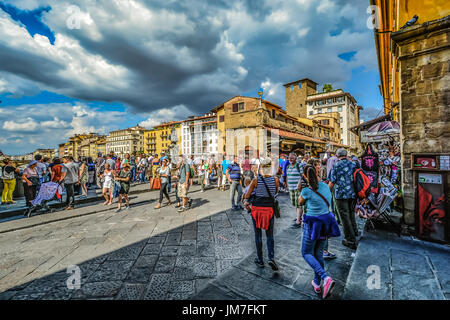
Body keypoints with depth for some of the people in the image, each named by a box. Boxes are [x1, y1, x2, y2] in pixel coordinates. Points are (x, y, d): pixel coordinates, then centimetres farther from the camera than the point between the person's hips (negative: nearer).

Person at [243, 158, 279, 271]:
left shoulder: (256, 180, -14)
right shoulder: (275, 180, -8)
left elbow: (247, 195, -7)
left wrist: (246, 202, 11)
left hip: (256, 208, -1)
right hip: (269, 208, 1)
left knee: (258, 235, 13)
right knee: (270, 235, 18)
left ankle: (260, 260, 25)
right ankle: (271, 258, 5)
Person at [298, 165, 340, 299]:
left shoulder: (307, 191, -20)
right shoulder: (325, 185, -3)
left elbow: (300, 202, 1)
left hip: (312, 224, -6)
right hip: (325, 222, 6)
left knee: (307, 253, 13)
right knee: (319, 254, 20)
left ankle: (326, 278, -5)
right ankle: (317, 284, 33)